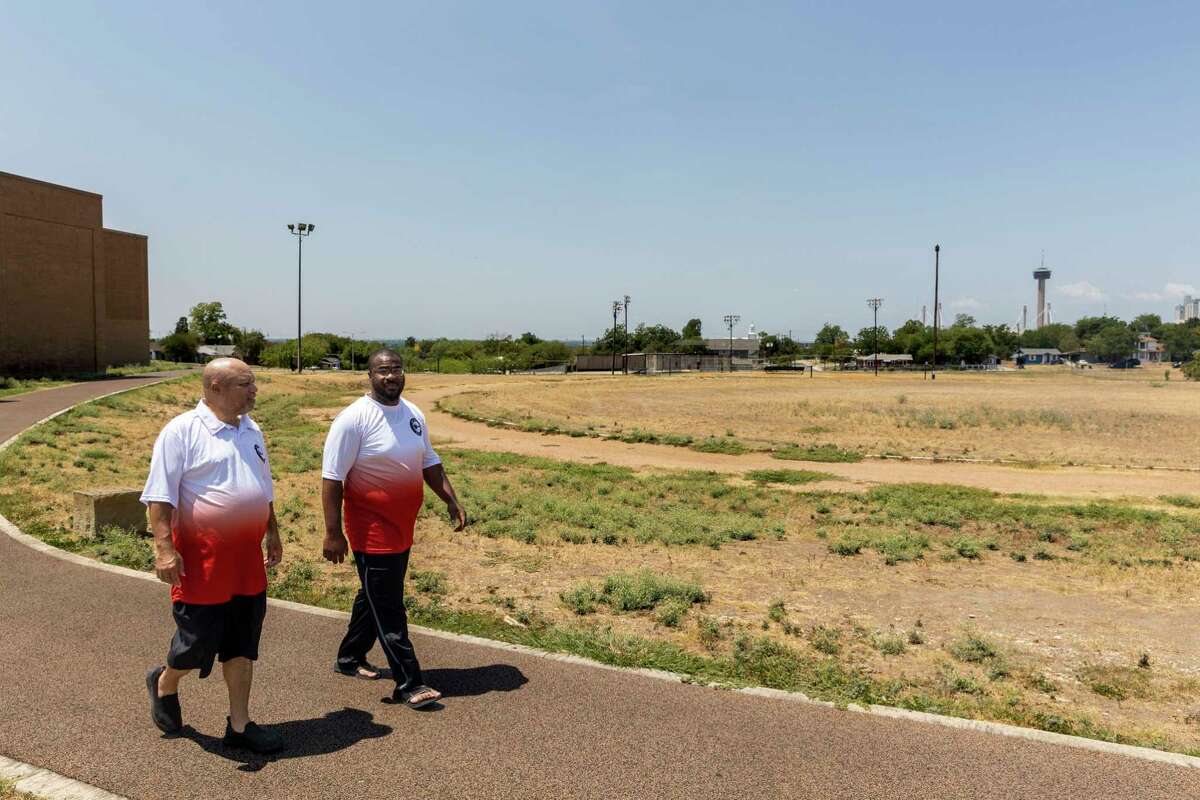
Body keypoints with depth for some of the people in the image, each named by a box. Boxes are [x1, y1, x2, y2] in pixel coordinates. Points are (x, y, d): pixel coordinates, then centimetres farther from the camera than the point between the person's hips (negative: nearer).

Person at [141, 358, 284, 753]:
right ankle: (164, 684, 37)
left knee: (242, 644, 11)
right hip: (202, 558, -7)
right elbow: (160, 495, -14)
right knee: (199, 641, 4)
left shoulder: (251, 430, 12)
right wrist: (164, 547, -20)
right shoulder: (182, 431, -11)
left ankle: (239, 725, 22)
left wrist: (272, 532, 21)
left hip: (246, 557, 7)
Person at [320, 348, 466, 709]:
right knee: (388, 607, -2)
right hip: (372, 529, -8)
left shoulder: (414, 415, 7)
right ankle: (409, 684, 5)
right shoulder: (354, 418, -16)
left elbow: (429, 462, 16)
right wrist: (333, 532, -20)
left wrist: (451, 500, 6)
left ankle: (350, 658, 39)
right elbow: (332, 477, -17)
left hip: (403, 526, 8)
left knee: (376, 596, 21)